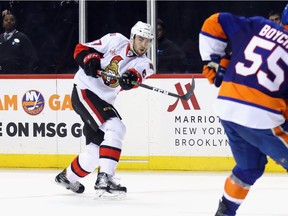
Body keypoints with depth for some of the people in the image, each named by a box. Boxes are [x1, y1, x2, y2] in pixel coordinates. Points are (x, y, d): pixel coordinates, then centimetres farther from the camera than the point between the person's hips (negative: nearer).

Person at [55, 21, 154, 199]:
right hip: (84, 91, -7)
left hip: (103, 101, 7)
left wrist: (130, 77, -45)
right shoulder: (115, 40, -6)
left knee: (97, 149, 15)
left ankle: (68, 177, 40)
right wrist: (90, 60, -20)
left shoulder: (144, 64, 2)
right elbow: (81, 49, 0)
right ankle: (105, 179, -31)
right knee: (116, 128, -25)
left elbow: (138, 74, -23)